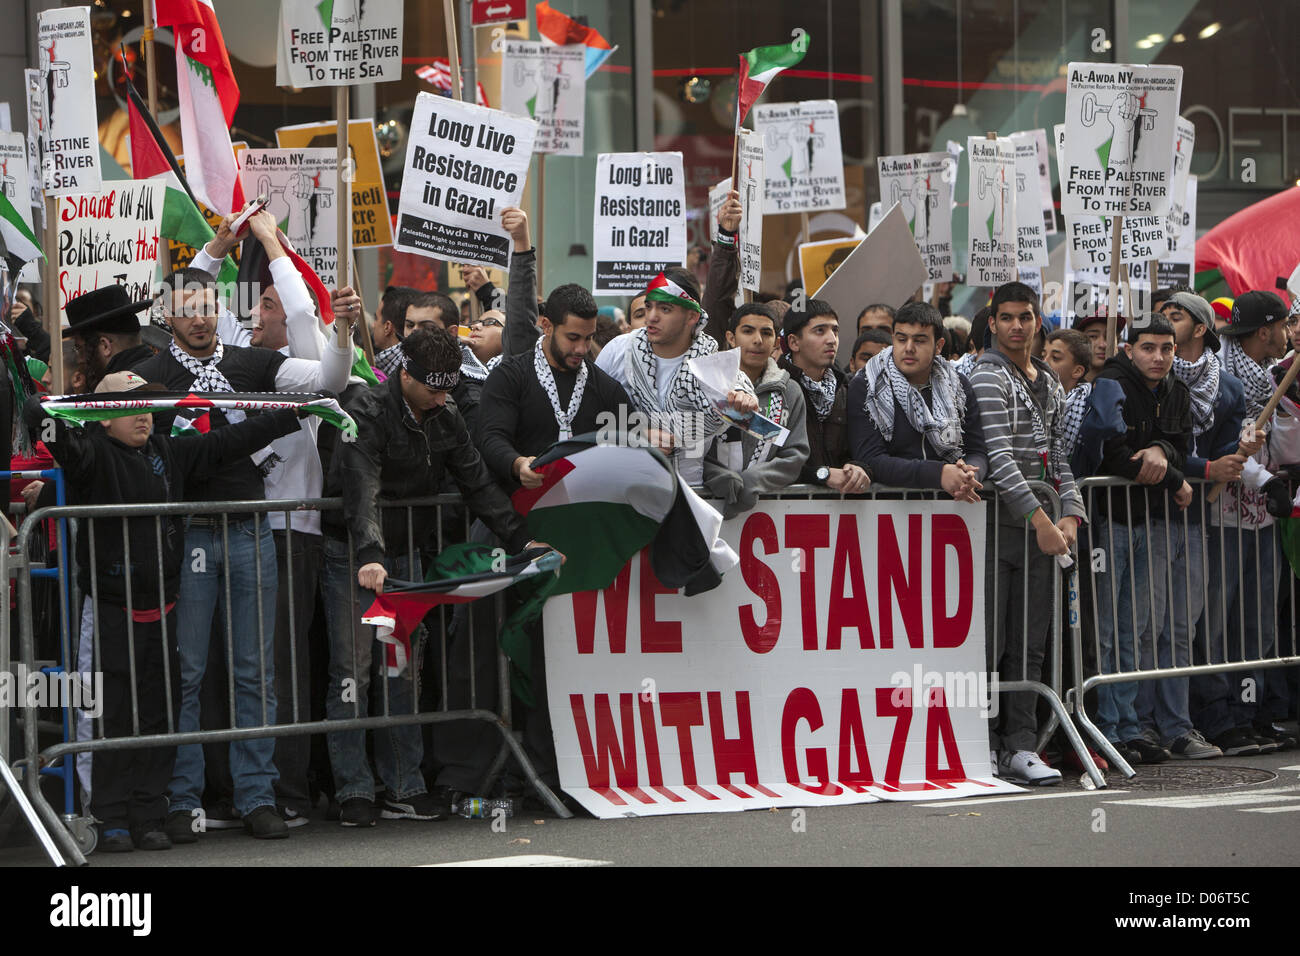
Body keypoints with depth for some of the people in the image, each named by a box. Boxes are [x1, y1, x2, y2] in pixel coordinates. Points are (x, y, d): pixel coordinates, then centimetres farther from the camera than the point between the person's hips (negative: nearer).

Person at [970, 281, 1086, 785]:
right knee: (988, 643, -5)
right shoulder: (987, 377, -6)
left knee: (1029, 645, 7)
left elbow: (1061, 454, 17)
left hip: (1042, 527, 7)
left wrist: (1069, 514, 1)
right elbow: (999, 456, -15)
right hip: (997, 522, -7)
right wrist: (1040, 519, -20)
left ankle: (1020, 746, 9)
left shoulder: (1049, 381, 18)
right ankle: (983, 747, 1)